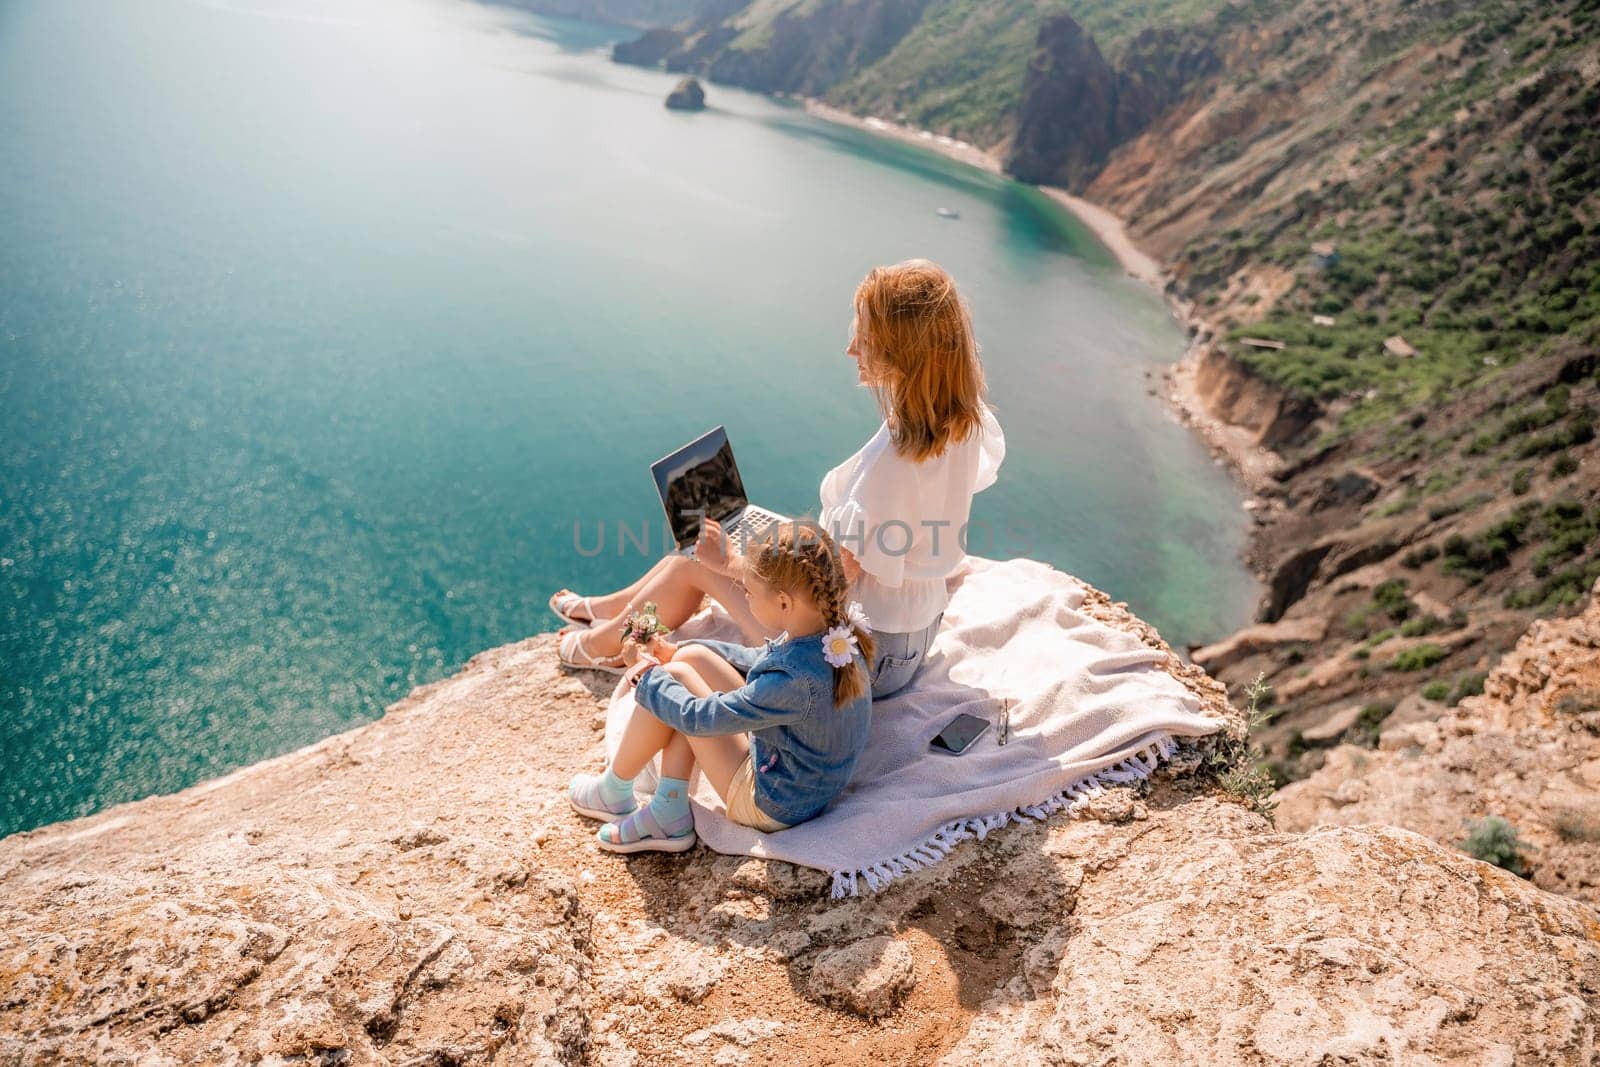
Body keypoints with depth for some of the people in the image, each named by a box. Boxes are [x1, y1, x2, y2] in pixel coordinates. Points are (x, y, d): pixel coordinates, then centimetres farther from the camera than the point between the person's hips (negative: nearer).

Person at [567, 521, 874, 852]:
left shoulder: (797, 681, -36)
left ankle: (614, 792, 15)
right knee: (691, 656, 2)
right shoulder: (836, 629, -11)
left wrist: (648, 677, -6)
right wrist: (677, 652, 11)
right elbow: (762, 662, 10)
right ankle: (668, 816, 8)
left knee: (673, 677, -10)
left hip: (776, 807, -8)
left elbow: (699, 718, -24)